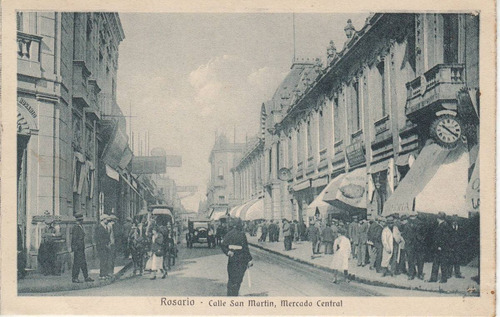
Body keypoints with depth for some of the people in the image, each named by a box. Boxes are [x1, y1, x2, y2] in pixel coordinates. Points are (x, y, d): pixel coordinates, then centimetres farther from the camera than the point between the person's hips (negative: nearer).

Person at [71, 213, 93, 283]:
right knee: (77, 263, -5)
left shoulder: (81, 227, 15)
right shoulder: (75, 227, -14)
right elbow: (74, 238, -17)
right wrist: (75, 248, -20)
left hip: (81, 248, 10)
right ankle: (74, 278, 2)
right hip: (77, 248, -10)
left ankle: (86, 277, 15)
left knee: (83, 263, 11)